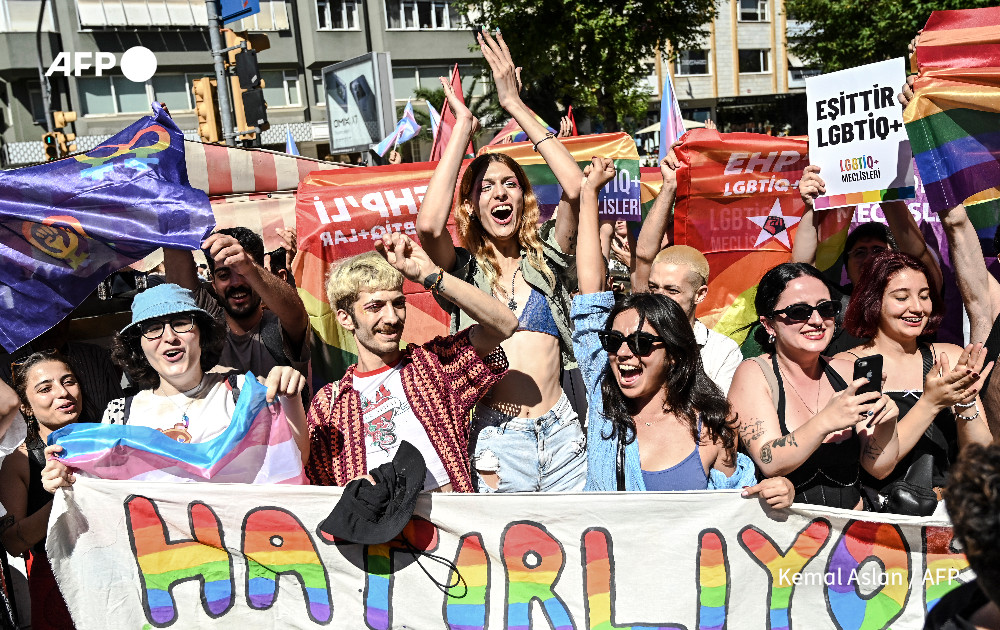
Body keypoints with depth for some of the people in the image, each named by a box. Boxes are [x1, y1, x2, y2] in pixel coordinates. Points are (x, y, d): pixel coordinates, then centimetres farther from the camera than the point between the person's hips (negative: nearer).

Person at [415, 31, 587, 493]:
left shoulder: (546, 256, 10)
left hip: (563, 433, 2)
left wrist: (515, 104, -6)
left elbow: (575, 189, -7)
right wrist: (463, 126, -9)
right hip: (496, 435, -1)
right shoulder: (464, 269, 6)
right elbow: (429, 225, -17)